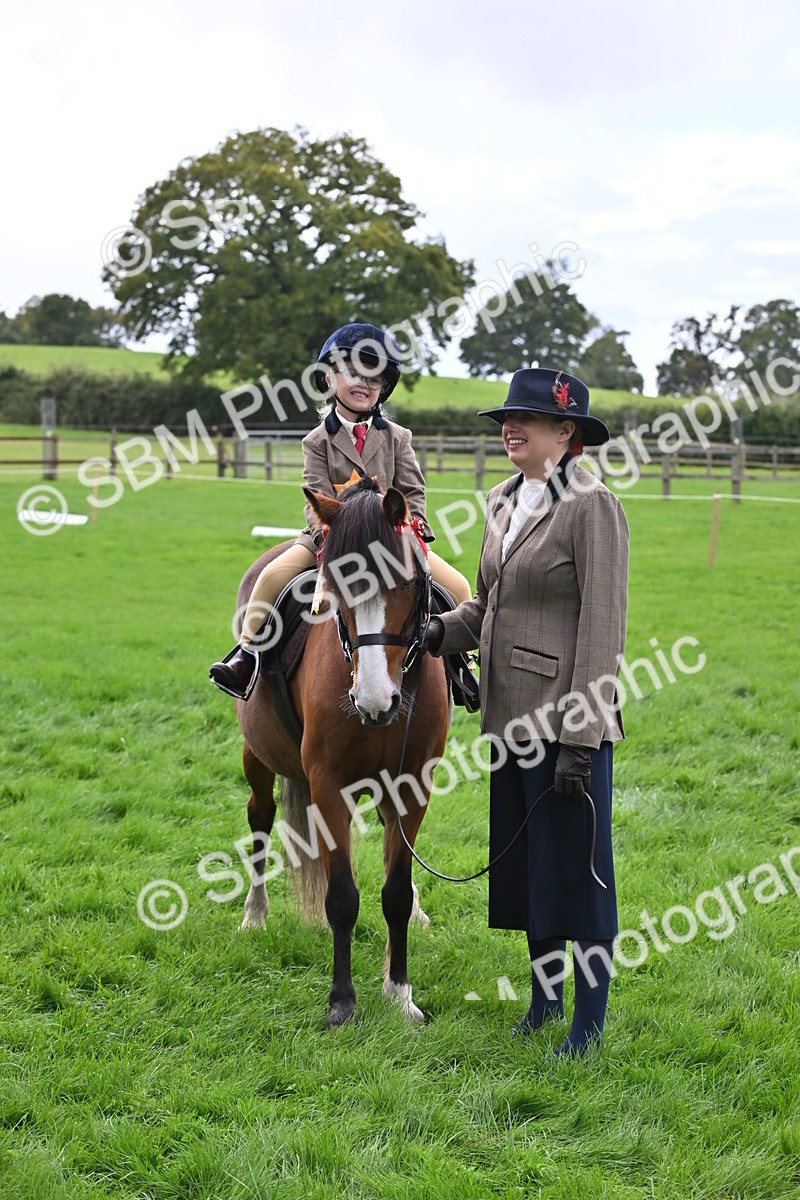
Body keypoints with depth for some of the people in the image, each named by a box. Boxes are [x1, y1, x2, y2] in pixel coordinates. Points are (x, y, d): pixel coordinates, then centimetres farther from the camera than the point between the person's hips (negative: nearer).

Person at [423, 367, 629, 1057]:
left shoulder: (593, 506, -14)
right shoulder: (503, 503, 11)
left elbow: (603, 629, -18)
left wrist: (580, 740, -21)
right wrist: (442, 631, -1)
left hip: (569, 719, -8)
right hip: (511, 714, 8)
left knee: (576, 864, 2)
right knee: (523, 861, 18)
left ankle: (589, 1022, 15)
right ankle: (546, 996, 34)